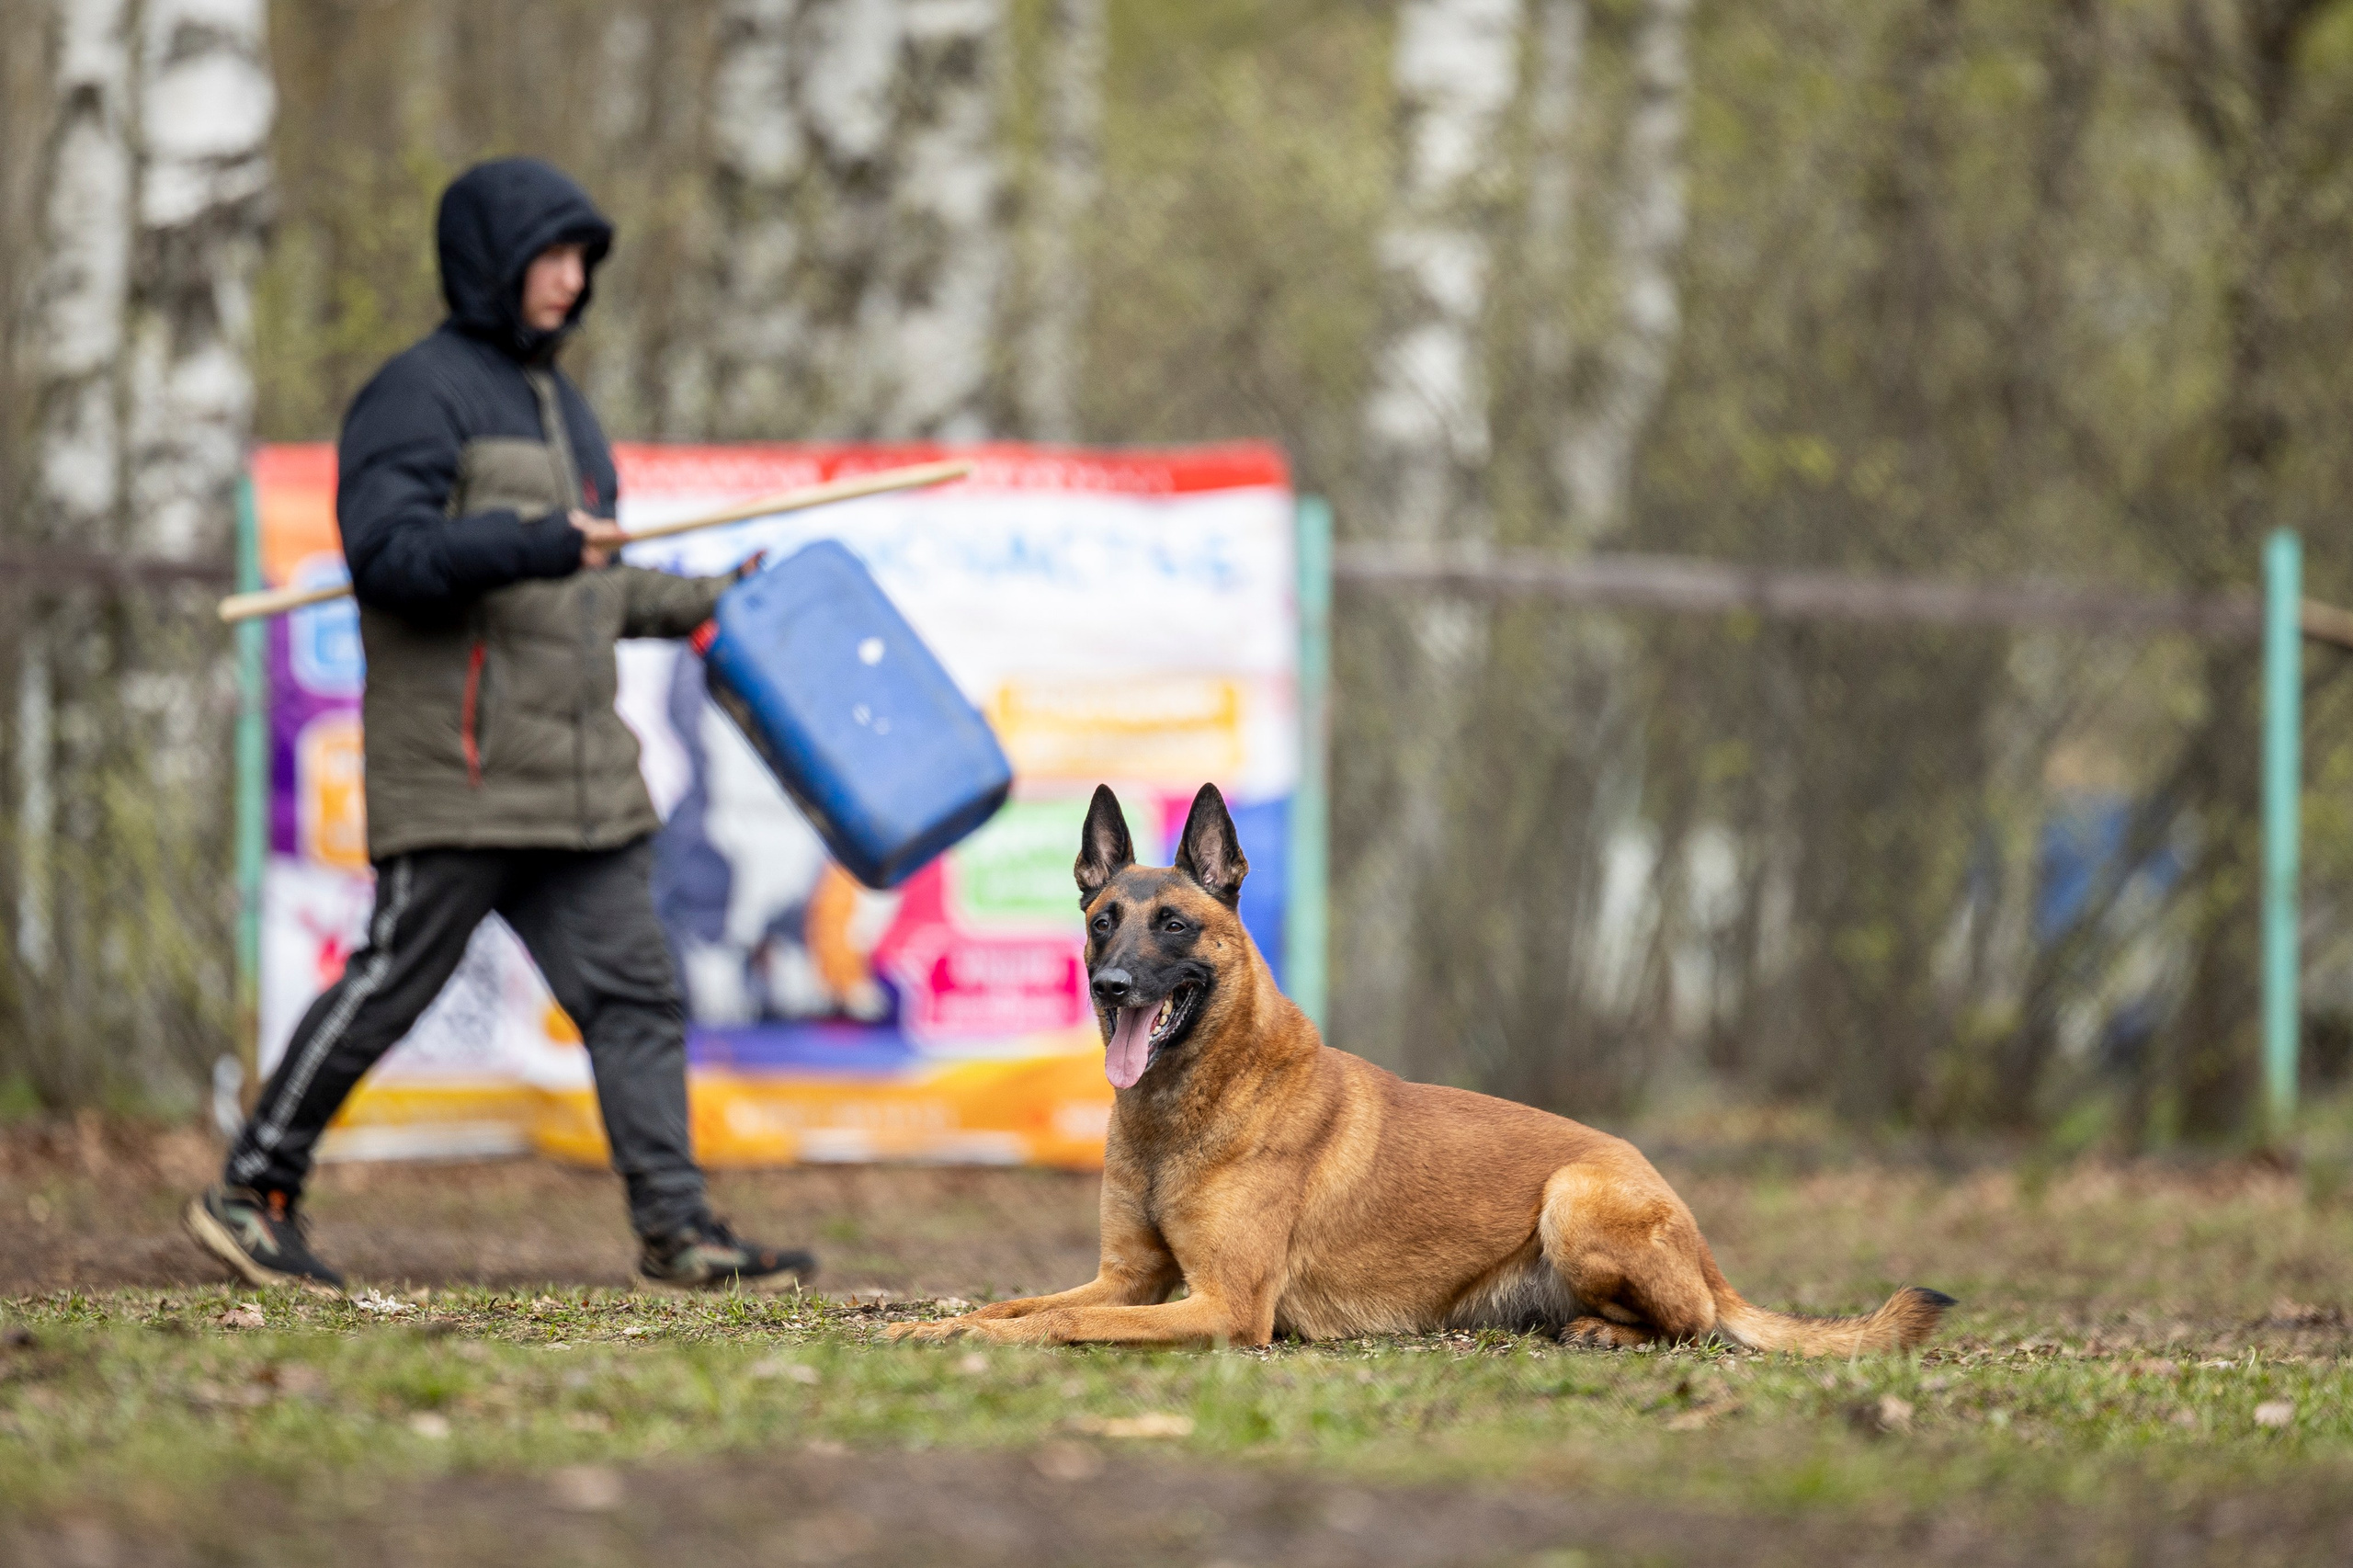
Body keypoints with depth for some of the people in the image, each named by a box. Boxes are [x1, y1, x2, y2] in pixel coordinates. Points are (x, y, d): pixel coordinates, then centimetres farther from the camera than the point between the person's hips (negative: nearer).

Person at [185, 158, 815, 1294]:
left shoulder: (552, 400, 22)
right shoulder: (420, 392, -6)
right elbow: (386, 551, -20)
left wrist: (695, 604, 29)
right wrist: (535, 546, -26)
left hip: (578, 770, 8)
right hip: (457, 766, -8)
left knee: (632, 991, 2)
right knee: (392, 981, -5)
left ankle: (675, 1228, 1)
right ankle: (251, 1194, 6)